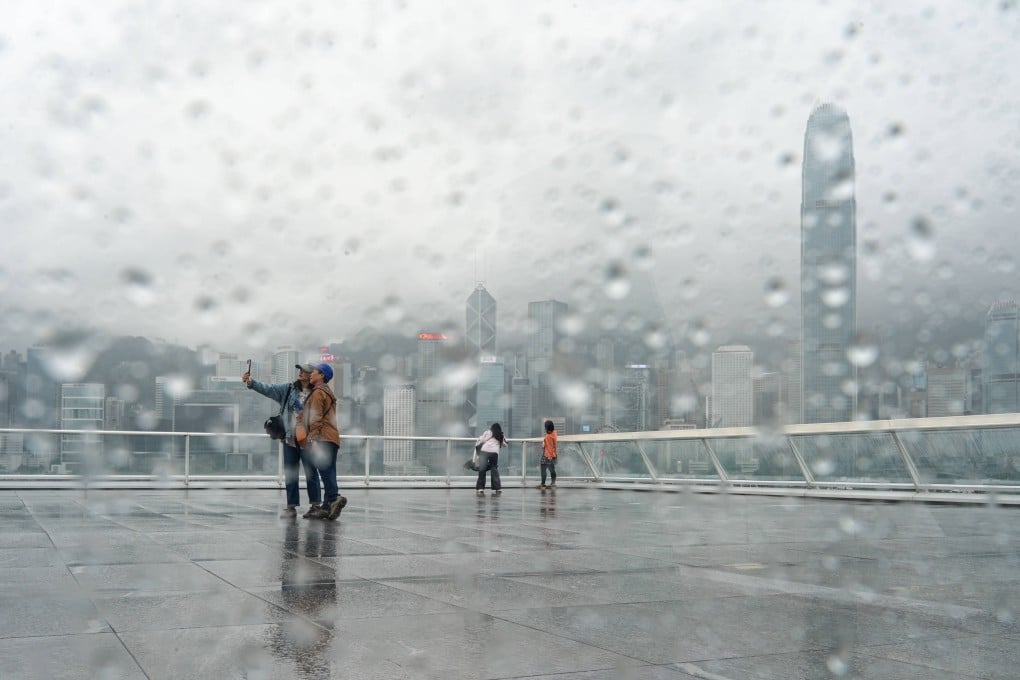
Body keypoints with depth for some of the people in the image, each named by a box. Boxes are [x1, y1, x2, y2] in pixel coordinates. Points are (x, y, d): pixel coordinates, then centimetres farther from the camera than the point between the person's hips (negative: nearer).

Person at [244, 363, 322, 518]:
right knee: (290, 473, 8)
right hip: (290, 438, 5)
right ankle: (291, 506, 14)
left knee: (311, 472, 2)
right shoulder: (288, 389, 7)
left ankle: (315, 505, 11)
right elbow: (267, 388, 0)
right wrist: (250, 382, -12)